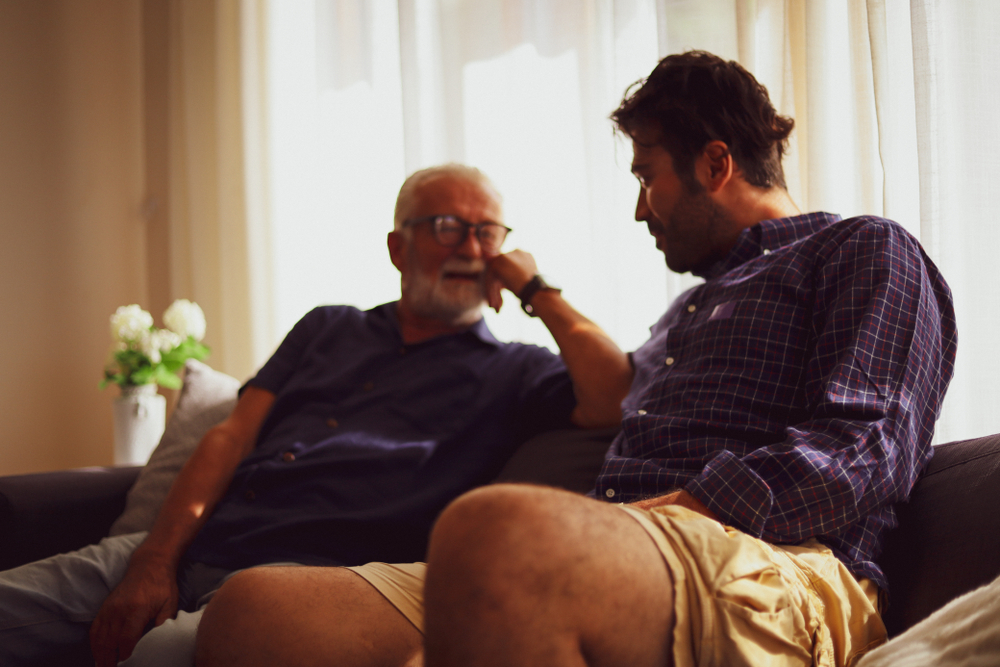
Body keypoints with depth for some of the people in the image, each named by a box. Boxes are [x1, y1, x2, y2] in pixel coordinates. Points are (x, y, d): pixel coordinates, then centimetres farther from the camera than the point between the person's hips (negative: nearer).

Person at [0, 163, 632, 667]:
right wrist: (155, 561, -1)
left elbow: (616, 399, -10)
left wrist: (539, 292, 3)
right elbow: (232, 436, 14)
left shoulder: (512, 372, 12)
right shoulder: (327, 329, 25)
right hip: (192, 544, 5)